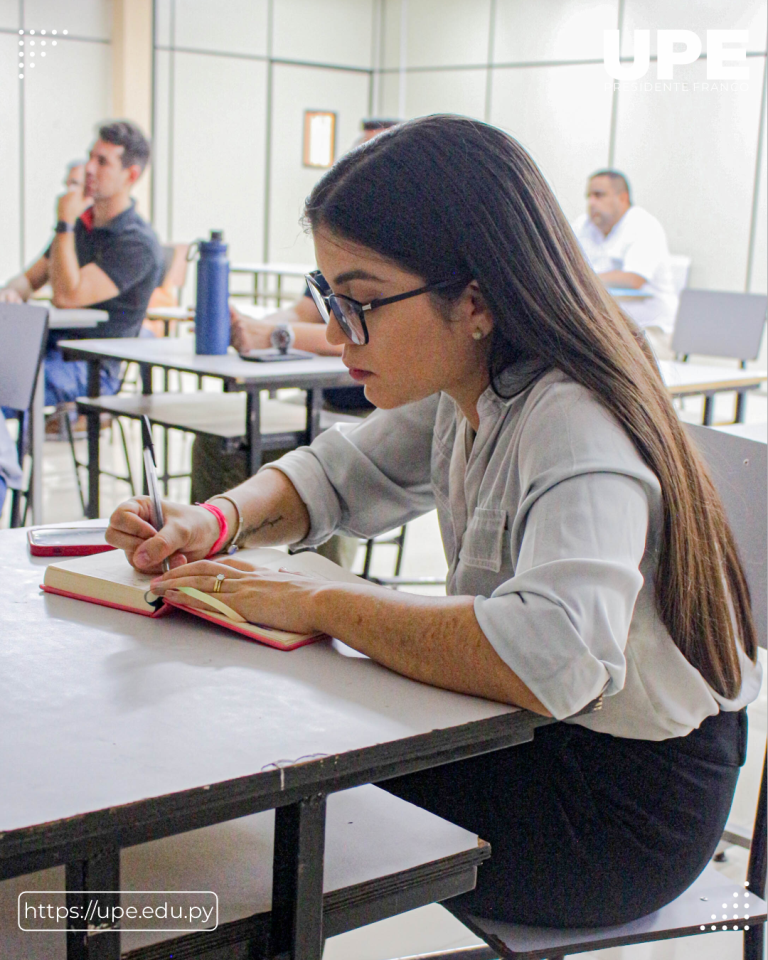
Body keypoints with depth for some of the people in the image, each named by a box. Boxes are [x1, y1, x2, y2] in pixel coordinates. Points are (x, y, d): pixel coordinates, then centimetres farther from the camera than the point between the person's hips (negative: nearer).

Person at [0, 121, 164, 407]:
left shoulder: (138, 244, -11)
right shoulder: (81, 221, 16)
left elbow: (66, 296, -20)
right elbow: (30, 278, 22)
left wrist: (64, 223, -16)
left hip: (89, 368, -8)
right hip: (49, 348, 8)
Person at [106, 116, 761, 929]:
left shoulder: (576, 431, -28)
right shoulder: (467, 389, -2)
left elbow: (551, 654, -44)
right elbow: (338, 473, 12)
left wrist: (318, 604, -32)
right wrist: (216, 519, -9)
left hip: (622, 806, -7)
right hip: (536, 741, 7)